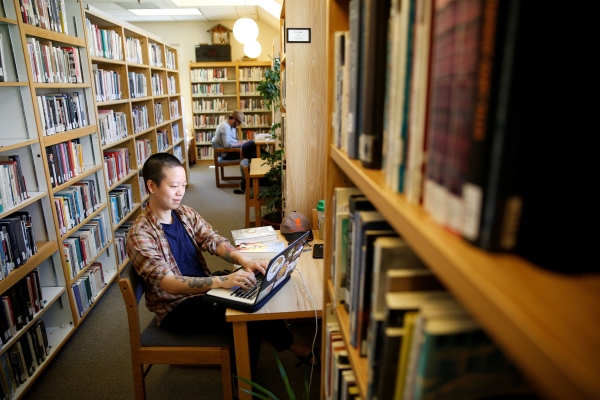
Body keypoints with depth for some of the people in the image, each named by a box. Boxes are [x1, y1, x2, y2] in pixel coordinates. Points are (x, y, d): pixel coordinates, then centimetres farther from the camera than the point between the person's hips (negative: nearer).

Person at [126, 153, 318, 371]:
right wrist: (222, 281, -41)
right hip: (176, 309, -6)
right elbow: (170, 285, -28)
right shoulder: (140, 235, -19)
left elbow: (214, 241, -8)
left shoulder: (186, 213, 1)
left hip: (203, 290, 6)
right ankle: (293, 346, 3)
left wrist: (243, 259, -29)